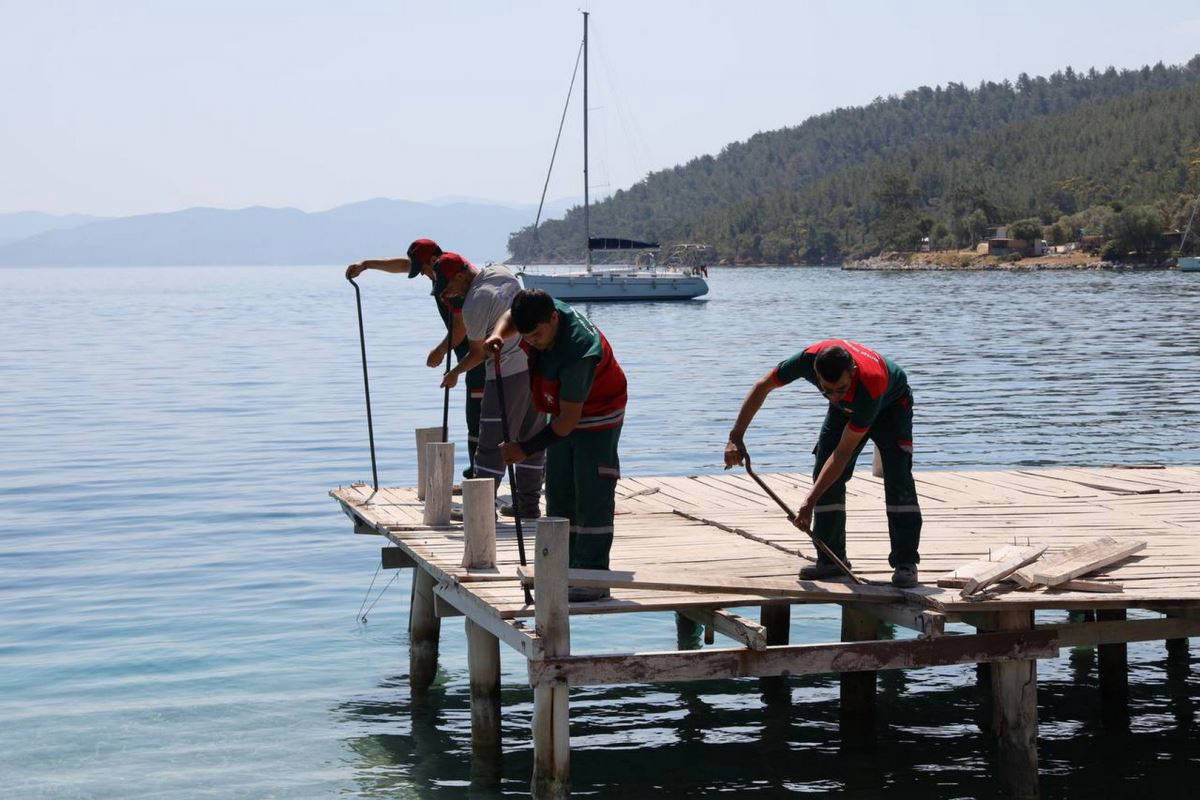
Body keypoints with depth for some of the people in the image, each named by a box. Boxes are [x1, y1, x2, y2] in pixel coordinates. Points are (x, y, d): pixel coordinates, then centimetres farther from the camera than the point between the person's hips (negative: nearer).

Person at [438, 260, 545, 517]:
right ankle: (528, 504, 19)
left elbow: (478, 354, -6)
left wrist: (454, 373, 11)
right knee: (531, 438, 13)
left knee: (492, 441, -2)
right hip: (537, 363, 9)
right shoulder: (502, 272, 6)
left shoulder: (473, 305, -17)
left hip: (509, 372, -9)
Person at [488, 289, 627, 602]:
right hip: (565, 412, 9)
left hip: (599, 415, -9)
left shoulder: (580, 351, -38)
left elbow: (568, 420, -33)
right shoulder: (539, 315, -16)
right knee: (559, 494, 10)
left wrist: (526, 449, -28)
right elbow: (510, 317, 11)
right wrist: (498, 335, -13)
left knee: (592, 495, -12)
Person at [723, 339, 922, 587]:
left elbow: (843, 453, -40)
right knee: (825, 475, -7)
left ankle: (906, 564, -14)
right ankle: (831, 559, 2)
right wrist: (736, 437, -23)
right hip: (846, 409, 4)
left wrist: (810, 502, -41)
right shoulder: (810, 358, -38)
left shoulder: (870, 386, -46)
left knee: (897, 477, -20)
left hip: (891, 403, -4)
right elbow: (762, 386, -19)